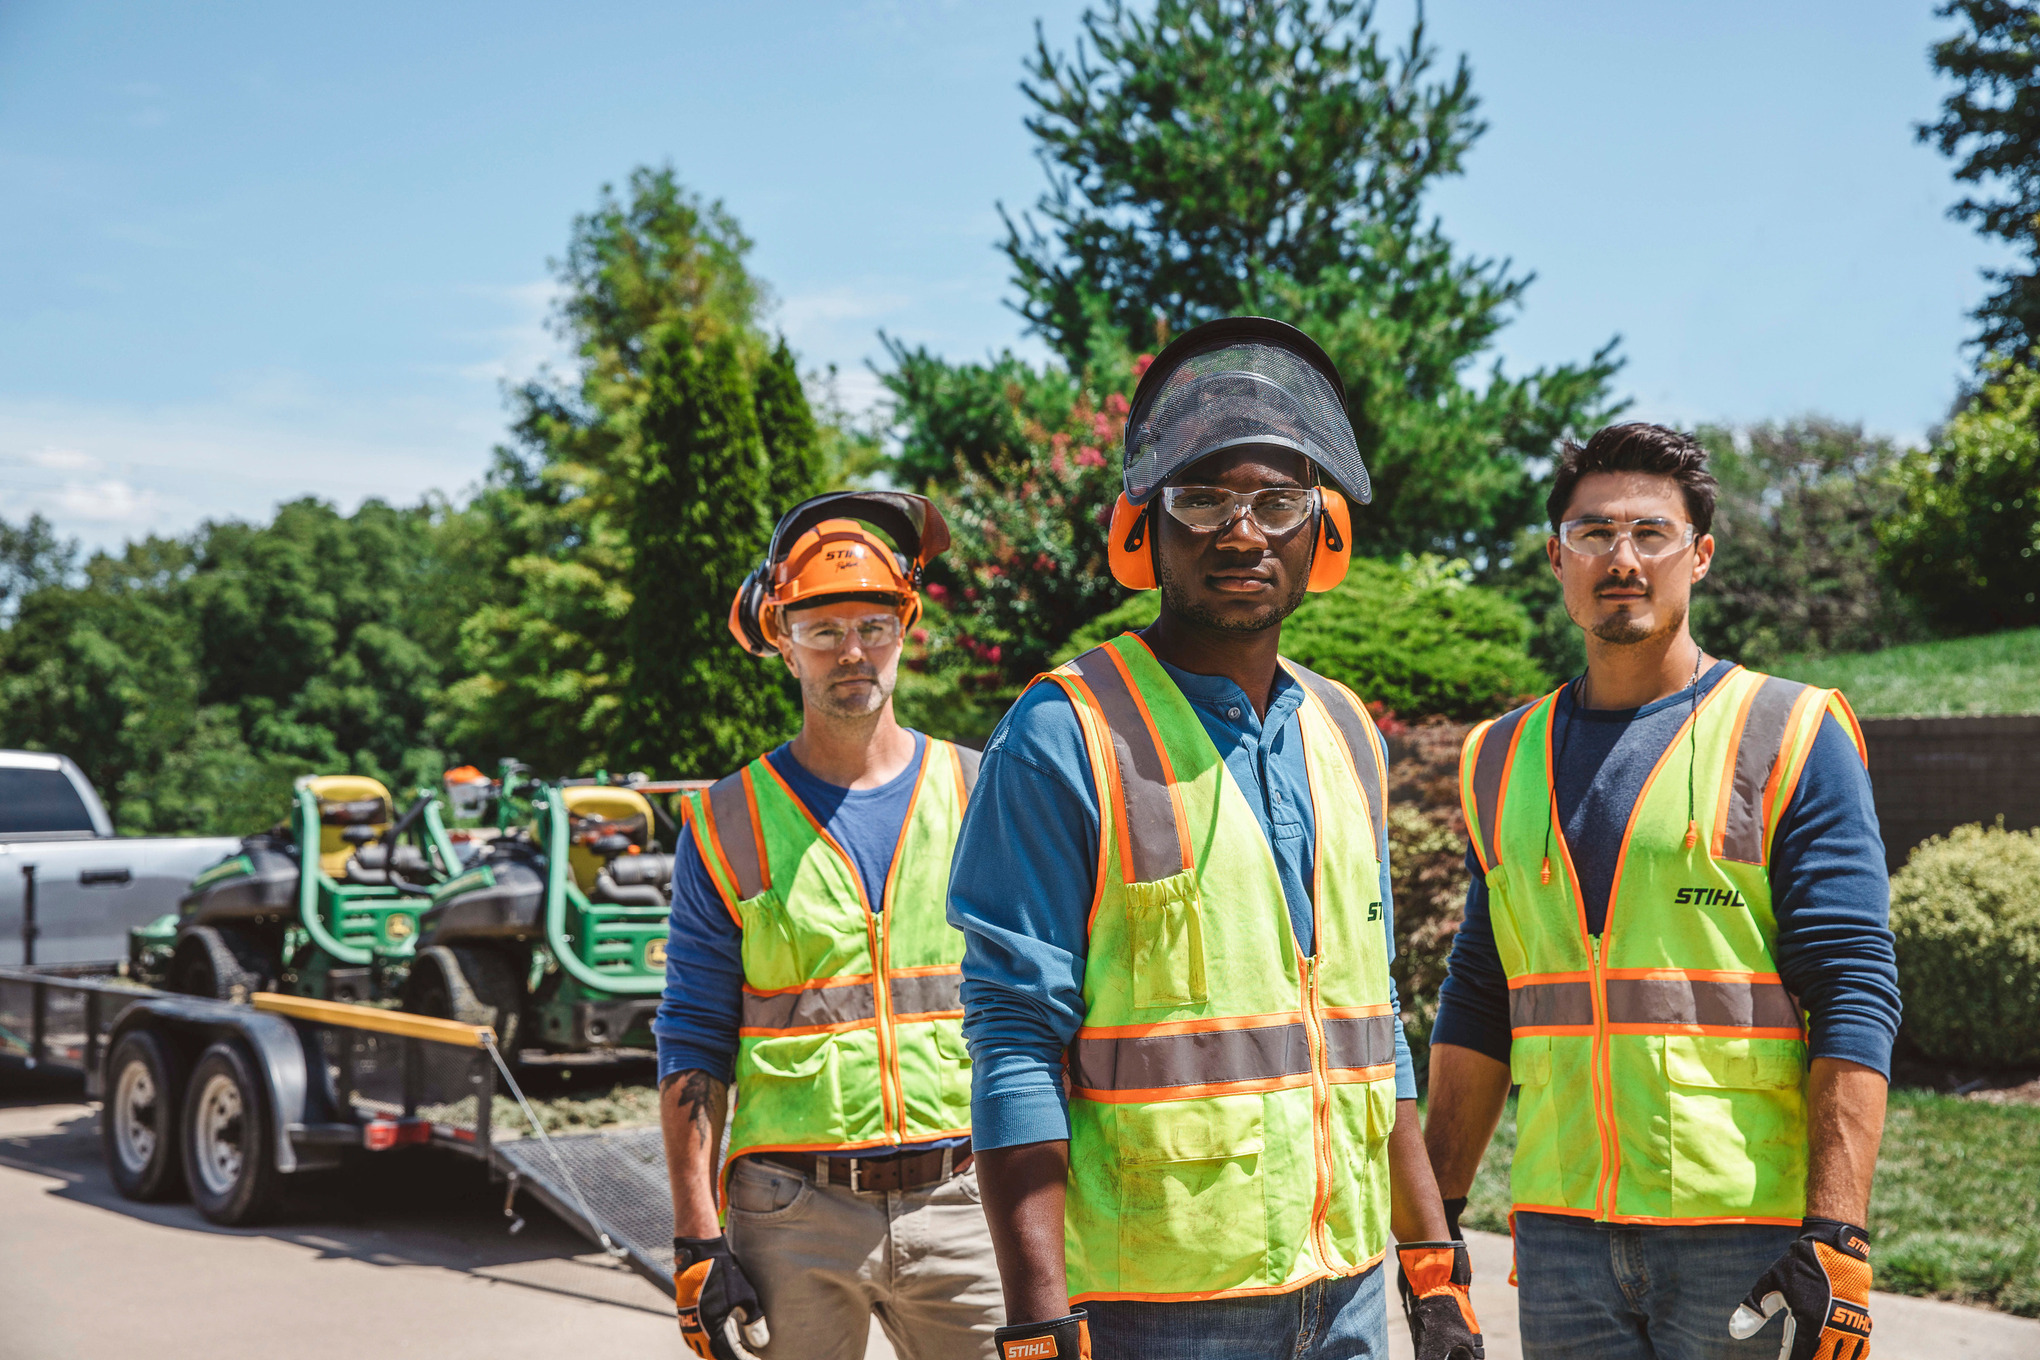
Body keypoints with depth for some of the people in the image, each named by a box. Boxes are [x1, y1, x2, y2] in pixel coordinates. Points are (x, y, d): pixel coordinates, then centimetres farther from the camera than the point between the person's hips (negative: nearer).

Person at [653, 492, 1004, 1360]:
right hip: (792, 1216, -1)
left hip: (958, 1201, 1)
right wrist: (698, 1242, -4)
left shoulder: (978, 794, 7)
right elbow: (692, 1046, 3)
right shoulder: (729, 826, 4)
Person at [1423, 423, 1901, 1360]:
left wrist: (1835, 1236, -16)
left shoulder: (1793, 739, -1)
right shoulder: (1503, 759, 12)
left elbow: (1854, 999, -7)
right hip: (1560, 1236, 4)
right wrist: (1437, 1210, 9)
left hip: (1745, 1236, -3)